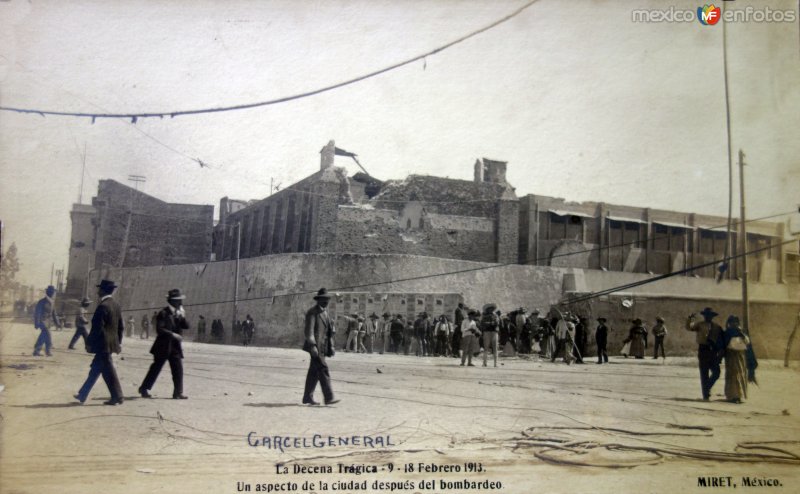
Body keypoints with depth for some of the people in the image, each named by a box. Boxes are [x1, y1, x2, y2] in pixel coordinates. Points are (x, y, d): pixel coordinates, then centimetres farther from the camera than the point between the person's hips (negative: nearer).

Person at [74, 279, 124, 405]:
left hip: (103, 345, -9)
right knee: (95, 369, 15)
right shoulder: (116, 305, 8)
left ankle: (117, 397, 3)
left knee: (108, 371, -2)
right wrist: (119, 342, 19)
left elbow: (97, 328, -18)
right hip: (111, 343, 9)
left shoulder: (103, 306, -17)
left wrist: (89, 342, -10)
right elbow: (121, 326, 12)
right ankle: (83, 395, 22)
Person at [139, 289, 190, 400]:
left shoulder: (179, 313, 11)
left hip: (175, 346, 6)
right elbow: (159, 329, -18)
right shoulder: (164, 313, -10)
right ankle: (144, 389, 17)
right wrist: (172, 334, -25)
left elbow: (186, 326, 4)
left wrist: (182, 317, -12)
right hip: (164, 346, -6)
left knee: (178, 369, 1)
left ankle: (178, 393, 5)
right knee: (156, 368, 3)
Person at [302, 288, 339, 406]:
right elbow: (309, 330, -15)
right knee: (323, 370, -13)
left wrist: (331, 346, 19)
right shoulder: (312, 313, -9)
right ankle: (328, 398, -14)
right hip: (315, 346, -9)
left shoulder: (325, 312, 19)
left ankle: (307, 397, 18)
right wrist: (312, 346, -23)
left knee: (314, 372, 11)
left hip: (322, 347, 9)